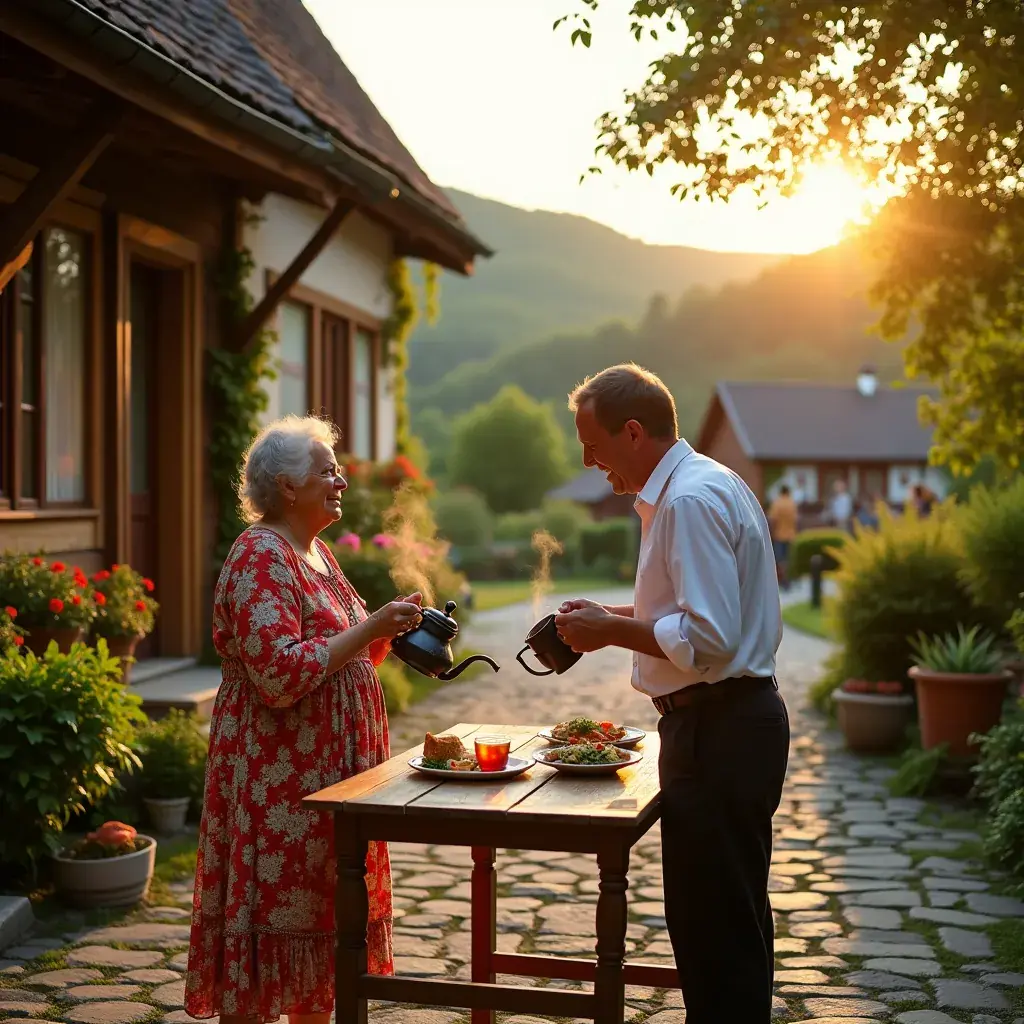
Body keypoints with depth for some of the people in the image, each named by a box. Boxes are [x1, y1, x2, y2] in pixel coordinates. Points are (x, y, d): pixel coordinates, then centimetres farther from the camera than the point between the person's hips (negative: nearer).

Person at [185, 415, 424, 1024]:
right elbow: (279, 674, -26)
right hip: (278, 778, -9)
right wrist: (369, 630, -22)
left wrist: (389, 629, 5)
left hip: (327, 771, 9)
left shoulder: (315, 553, 14)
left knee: (321, 914, 15)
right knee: (270, 918, -3)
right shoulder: (260, 559, -16)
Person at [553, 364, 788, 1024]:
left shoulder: (691, 500, -18)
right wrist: (620, 617, 14)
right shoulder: (709, 485, 15)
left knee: (713, 927, -3)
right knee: (734, 923, 20)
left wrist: (612, 631, -13)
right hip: (736, 720, 11)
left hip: (717, 732, -11)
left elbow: (708, 639, -24)